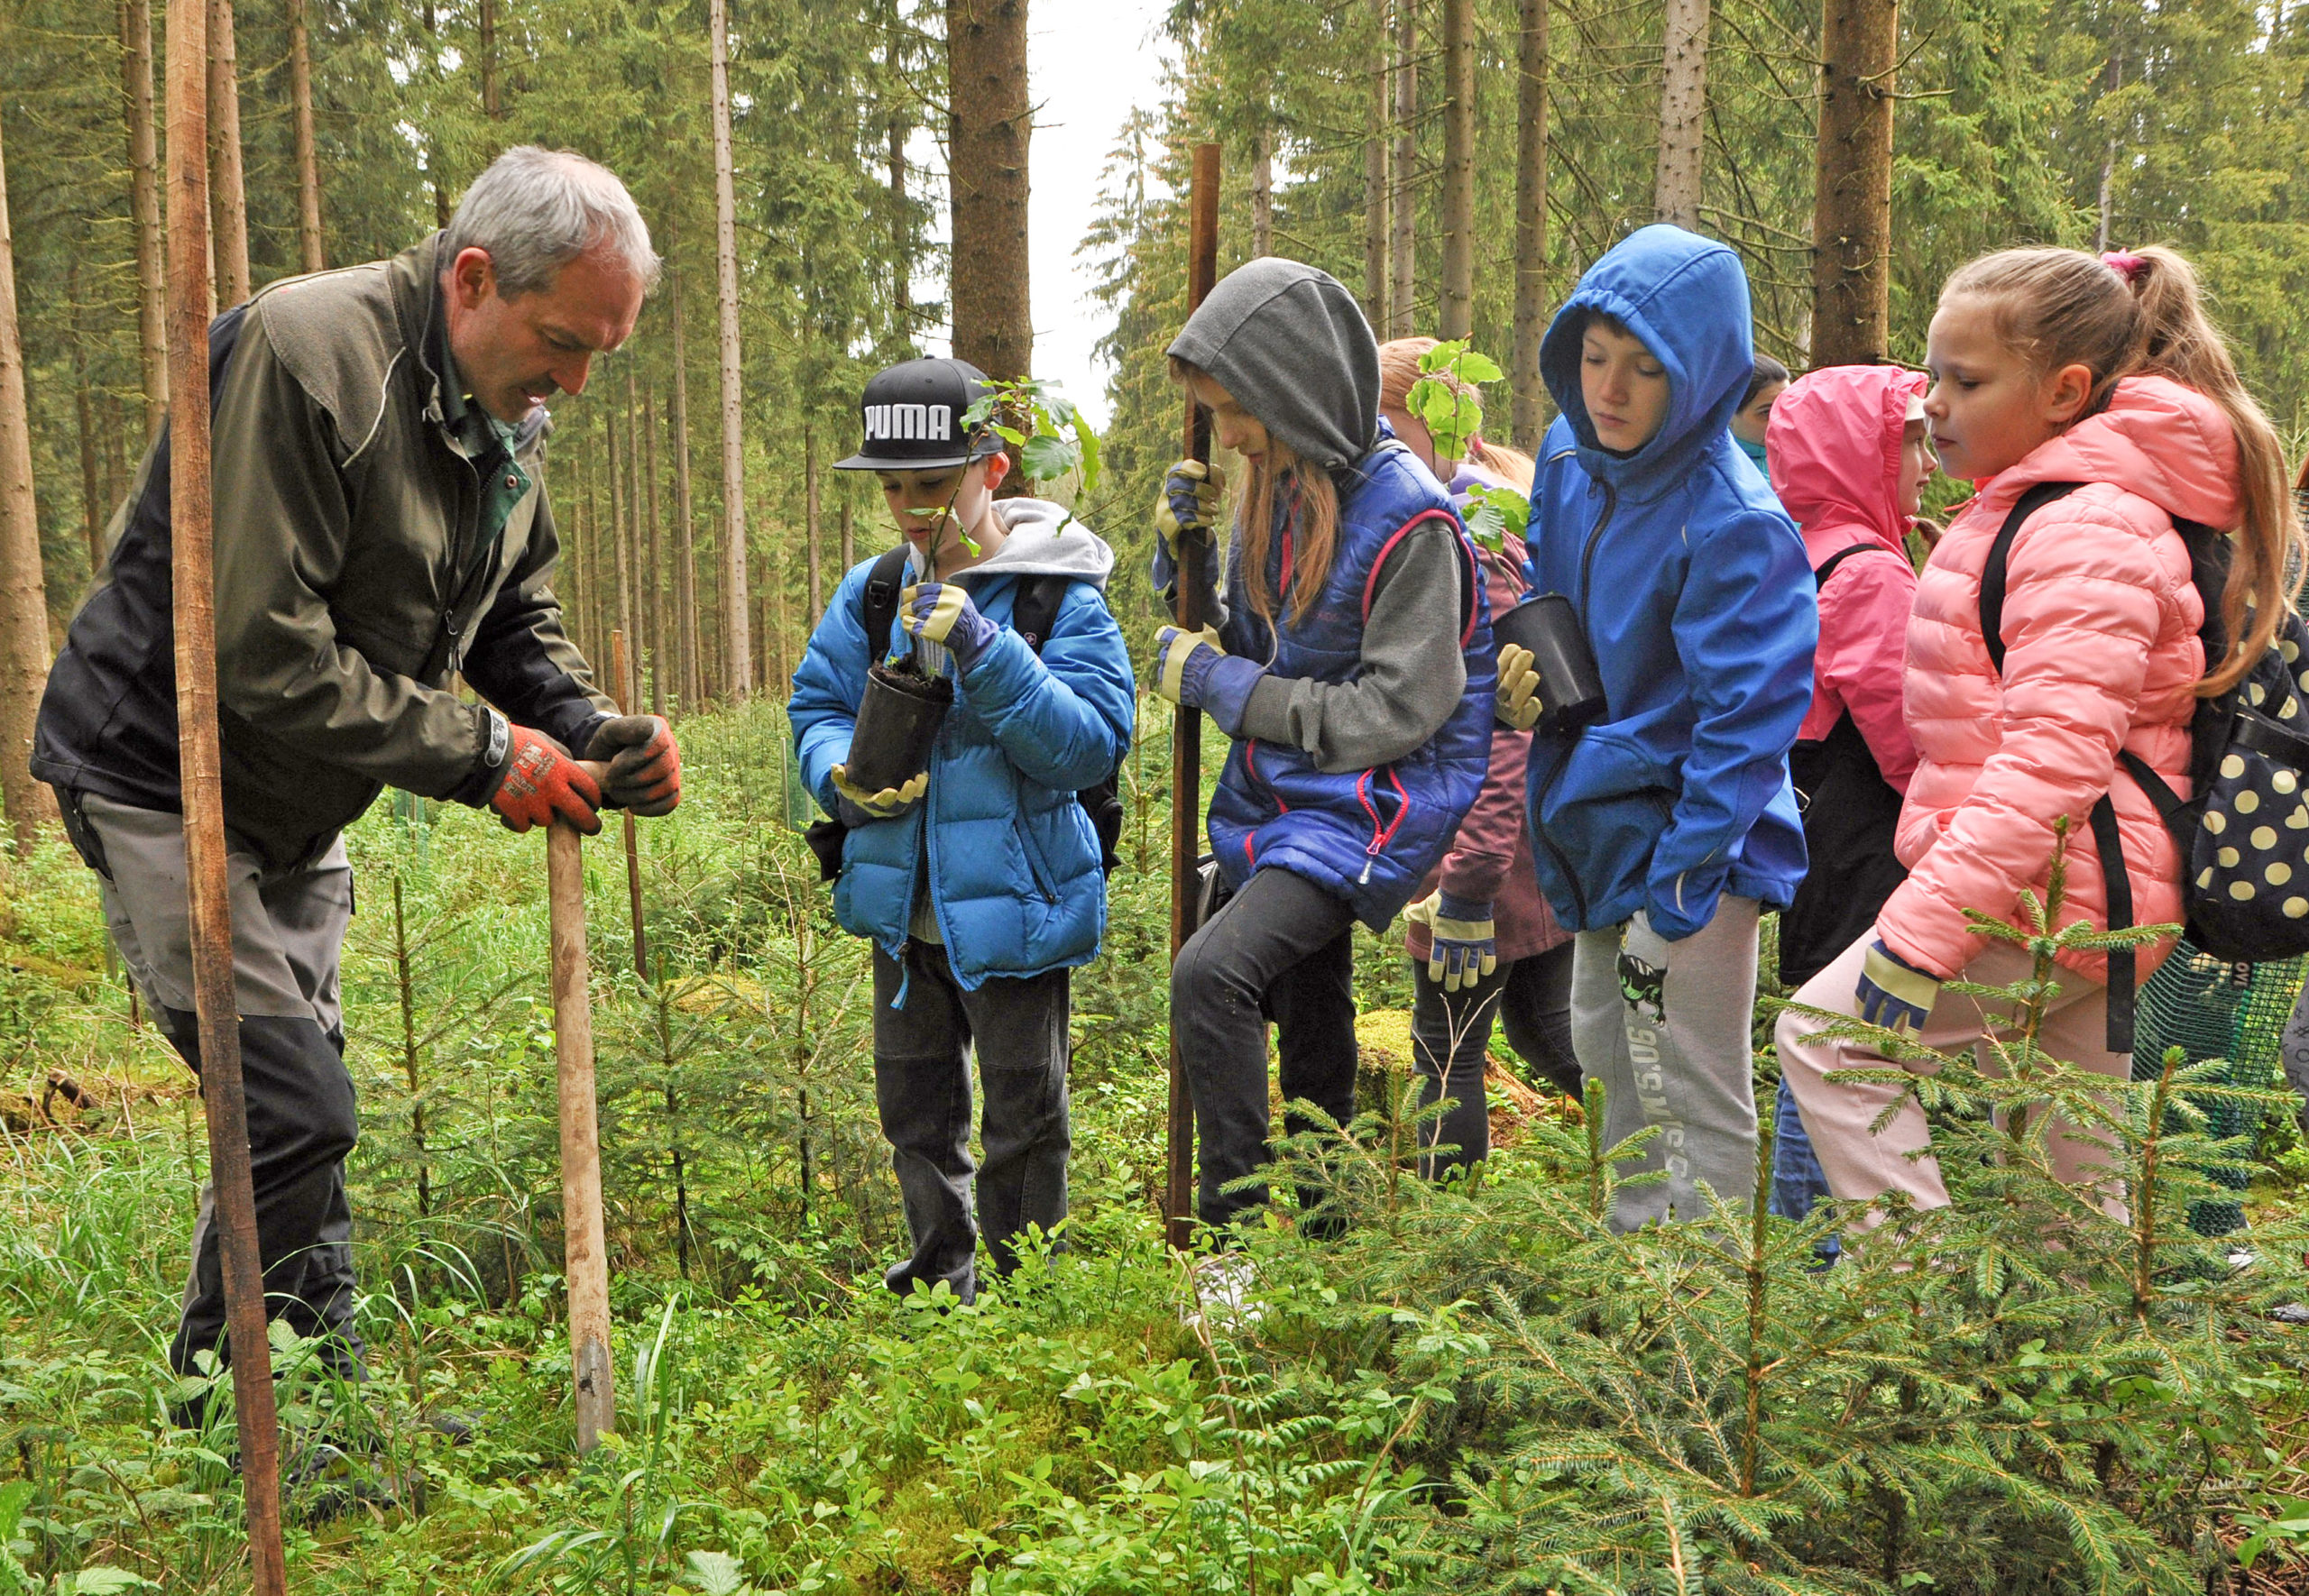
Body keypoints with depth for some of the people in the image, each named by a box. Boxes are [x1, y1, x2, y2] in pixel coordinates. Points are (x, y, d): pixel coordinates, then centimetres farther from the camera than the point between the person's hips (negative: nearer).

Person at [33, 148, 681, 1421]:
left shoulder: (507, 417, 1)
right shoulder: (306, 353, -26)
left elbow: (518, 624, 10)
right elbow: (262, 657, -29)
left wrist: (595, 734, -10)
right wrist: (482, 753, -25)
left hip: (298, 811, 9)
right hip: (165, 779, -8)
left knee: (304, 1112, 14)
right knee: (295, 1114, -11)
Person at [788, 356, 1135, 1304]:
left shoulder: (1059, 596, -14)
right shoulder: (871, 594, 2)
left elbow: (1093, 741, -22)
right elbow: (816, 705, 8)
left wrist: (984, 653, -32)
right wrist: (842, 773, -14)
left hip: (1011, 907, -6)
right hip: (903, 906, 6)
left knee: (1022, 1121, 8)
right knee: (914, 1111, 21)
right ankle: (940, 1282, 41)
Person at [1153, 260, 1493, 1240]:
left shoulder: (1405, 517, -19)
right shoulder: (1276, 487, 5)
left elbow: (1398, 710, -20)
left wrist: (1219, 683, -16)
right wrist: (1182, 555, -4)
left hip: (1367, 808, -8)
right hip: (1276, 799, 8)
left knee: (1210, 973, -25)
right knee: (1311, 1044, 19)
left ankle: (1233, 1225, -14)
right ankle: (1319, 1235, 36)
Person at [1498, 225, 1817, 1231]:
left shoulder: (1734, 525, -23)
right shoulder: (1570, 453, 0)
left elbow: (1747, 721, -22)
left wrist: (1675, 895, -21)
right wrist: (1525, 665, -3)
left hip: (1688, 841, -8)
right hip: (1596, 822, 9)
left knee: (1696, 1102, 3)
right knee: (1607, 1051, 23)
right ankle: (1628, 1242, 43)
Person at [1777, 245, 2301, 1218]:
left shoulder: (2088, 530, -17)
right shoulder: (2042, 509, 18)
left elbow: (2055, 752, -26)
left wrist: (1926, 925, -29)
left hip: (2049, 892, -10)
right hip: (2079, 897, 10)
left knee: (1823, 1035, -7)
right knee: (2072, 1182, 14)